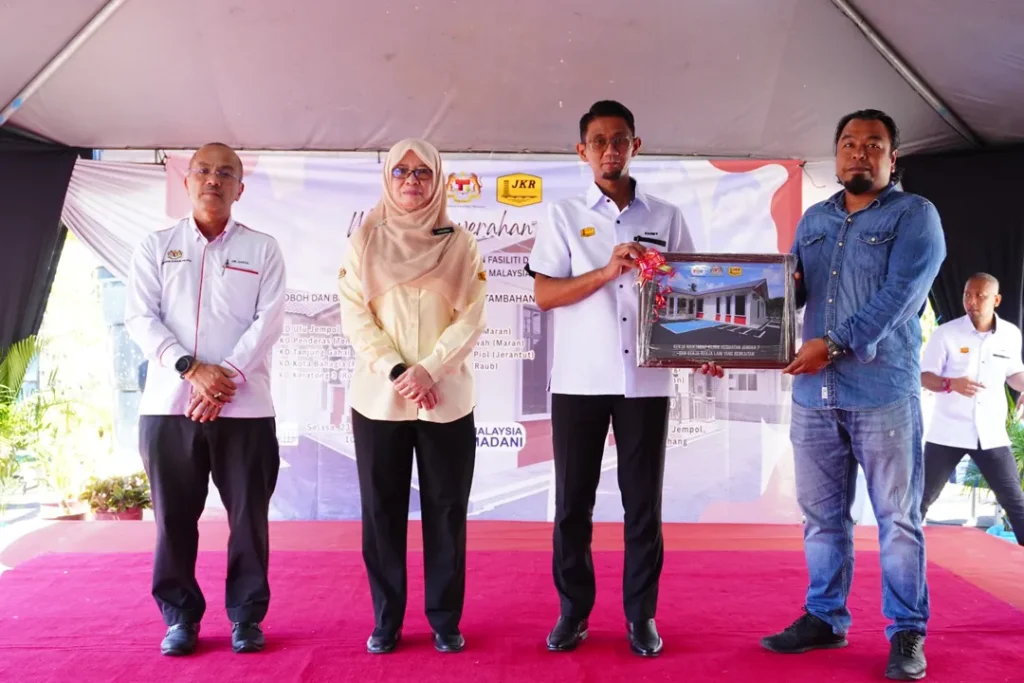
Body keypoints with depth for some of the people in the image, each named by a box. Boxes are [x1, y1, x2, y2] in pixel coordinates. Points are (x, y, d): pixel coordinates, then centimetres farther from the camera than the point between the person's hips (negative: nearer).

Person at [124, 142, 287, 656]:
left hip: (244, 405, -1)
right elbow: (140, 318, 0)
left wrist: (227, 375, -14)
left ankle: (246, 616, 16)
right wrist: (190, 368, -14)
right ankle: (180, 615, 21)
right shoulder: (155, 247, 11)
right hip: (169, 403, 1)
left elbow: (269, 322, -1)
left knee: (248, 515, 3)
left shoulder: (262, 249, 8)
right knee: (174, 515, 6)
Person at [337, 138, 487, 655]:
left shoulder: (459, 244, 6)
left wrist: (428, 371, -14)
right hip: (378, 396, 0)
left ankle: (445, 621, 17)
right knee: (382, 511, 5)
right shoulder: (364, 241, 6)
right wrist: (395, 372, -13)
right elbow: (354, 318, -1)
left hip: (447, 398, 0)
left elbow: (471, 320, -2)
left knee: (445, 510, 4)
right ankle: (386, 621, 18)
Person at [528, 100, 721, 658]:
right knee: (573, 500, 6)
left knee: (643, 500, 6)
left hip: (646, 379, 1)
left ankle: (641, 614, 18)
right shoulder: (564, 215, 5)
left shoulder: (667, 218, 8)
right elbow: (544, 294, -3)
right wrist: (607, 271, -16)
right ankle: (574, 610, 19)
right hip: (580, 379, 0)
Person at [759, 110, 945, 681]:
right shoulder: (814, 221, 16)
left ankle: (908, 632, 16)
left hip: (883, 392, -5)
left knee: (897, 518, 4)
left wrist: (834, 344, -20)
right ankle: (826, 618, 24)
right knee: (823, 515, 12)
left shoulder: (915, 216, 0)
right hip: (814, 393, 5)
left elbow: (898, 297, -13)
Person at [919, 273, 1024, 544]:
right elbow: (924, 377, -6)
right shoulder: (946, 333, -7)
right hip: (948, 432, -2)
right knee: (923, 496, 3)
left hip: (991, 433, 2)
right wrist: (951, 383, -26)